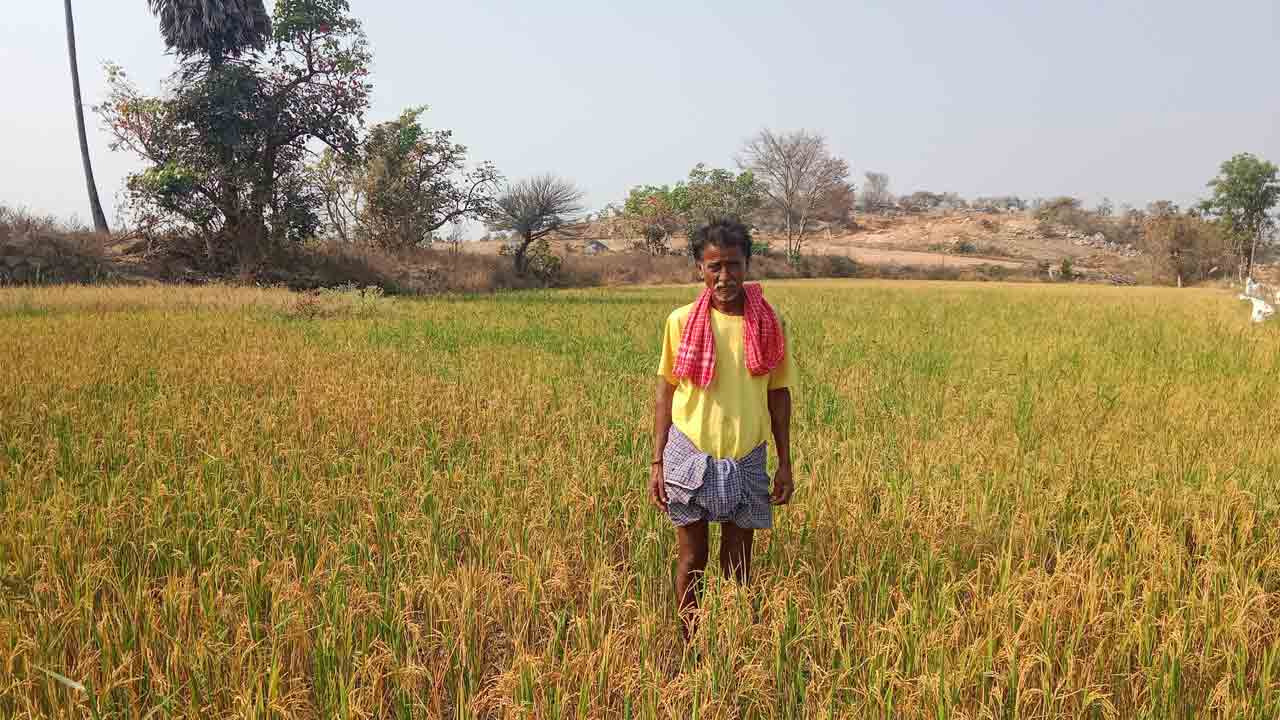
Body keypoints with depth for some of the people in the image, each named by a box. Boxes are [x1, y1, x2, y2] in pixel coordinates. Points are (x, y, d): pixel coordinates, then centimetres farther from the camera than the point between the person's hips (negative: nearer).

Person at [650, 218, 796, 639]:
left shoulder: (768, 323, -2)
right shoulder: (682, 321, -4)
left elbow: (778, 395, 5)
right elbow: (665, 392, 1)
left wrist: (785, 465, 4)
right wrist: (658, 463, -2)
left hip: (747, 459, 1)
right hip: (691, 455, -1)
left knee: (739, 564, 11)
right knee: (691, 560, 9)